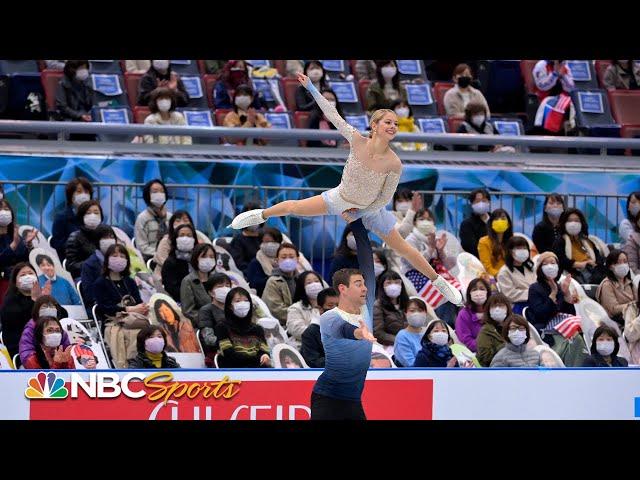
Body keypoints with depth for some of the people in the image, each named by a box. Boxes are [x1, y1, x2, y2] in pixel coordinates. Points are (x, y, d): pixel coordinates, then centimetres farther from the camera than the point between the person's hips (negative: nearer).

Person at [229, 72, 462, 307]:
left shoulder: (394, 164, -31)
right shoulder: (358, 141, -29)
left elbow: (385, 199, -17)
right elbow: (334, 116, -20)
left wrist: (358, 214, -12)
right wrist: (311, 88, -17)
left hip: (370, 209, -2)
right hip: (341, 198, 2)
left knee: (403, 248, 6)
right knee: (293, 207, 9)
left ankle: (438, 281, 26)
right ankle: (262, 215, 42)